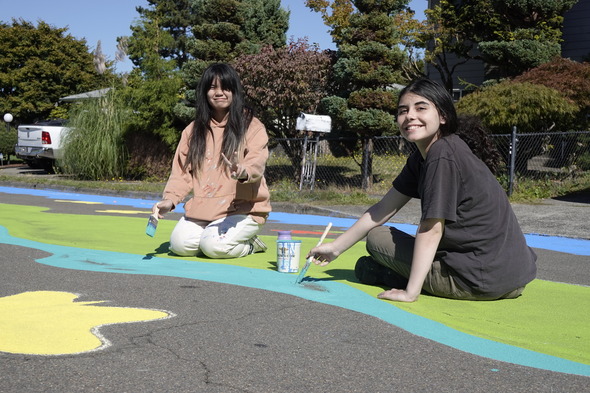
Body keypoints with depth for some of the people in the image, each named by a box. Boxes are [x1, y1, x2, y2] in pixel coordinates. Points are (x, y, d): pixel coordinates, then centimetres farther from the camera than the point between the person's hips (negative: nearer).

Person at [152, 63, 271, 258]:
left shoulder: (251, 126, -3)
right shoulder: (194, 129, 12)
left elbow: (256, 164, -19)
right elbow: (182, 171, 7)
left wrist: (243, 172, -43)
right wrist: (169, 199, -10)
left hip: (242, 208, -4)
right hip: (201, 208, 5)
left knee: (214, 246, -26)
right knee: (181, 244, -16)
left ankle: (249, 244, 6)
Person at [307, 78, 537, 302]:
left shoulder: (443, 154, -18)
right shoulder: (421, 158, 10)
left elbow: (431, 229, -19)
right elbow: (383, 209, 12)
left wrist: (410, 291, -17)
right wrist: (335, 248, 12)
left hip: (484, 279, -9)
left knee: (377, 237, -1)